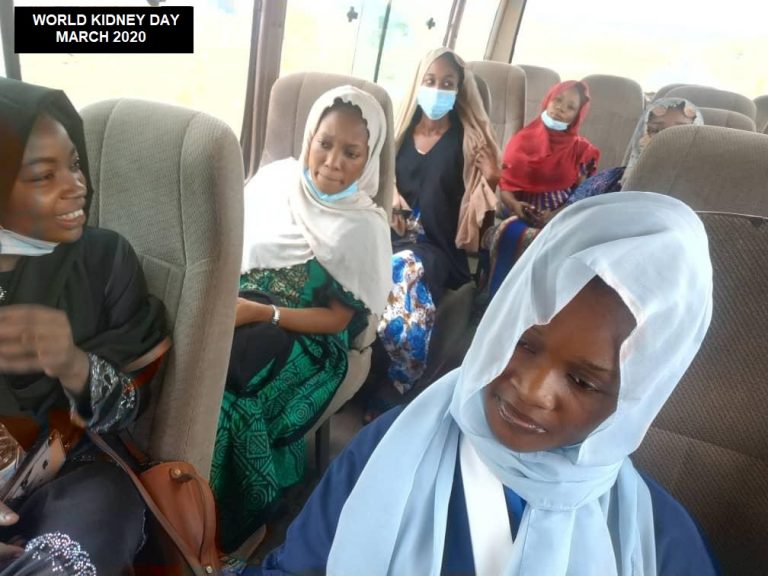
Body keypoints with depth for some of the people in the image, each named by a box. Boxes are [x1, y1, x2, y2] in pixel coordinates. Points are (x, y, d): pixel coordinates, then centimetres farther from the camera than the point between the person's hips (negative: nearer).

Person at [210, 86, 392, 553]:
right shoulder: (275, 178, 4)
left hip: (305, 340, -4)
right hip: (238, 310, 4)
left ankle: (222, 524, -4)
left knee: (223, 387, -28)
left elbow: (338, 319, -7)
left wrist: (263, 313, -18)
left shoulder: (366, 227, -6)